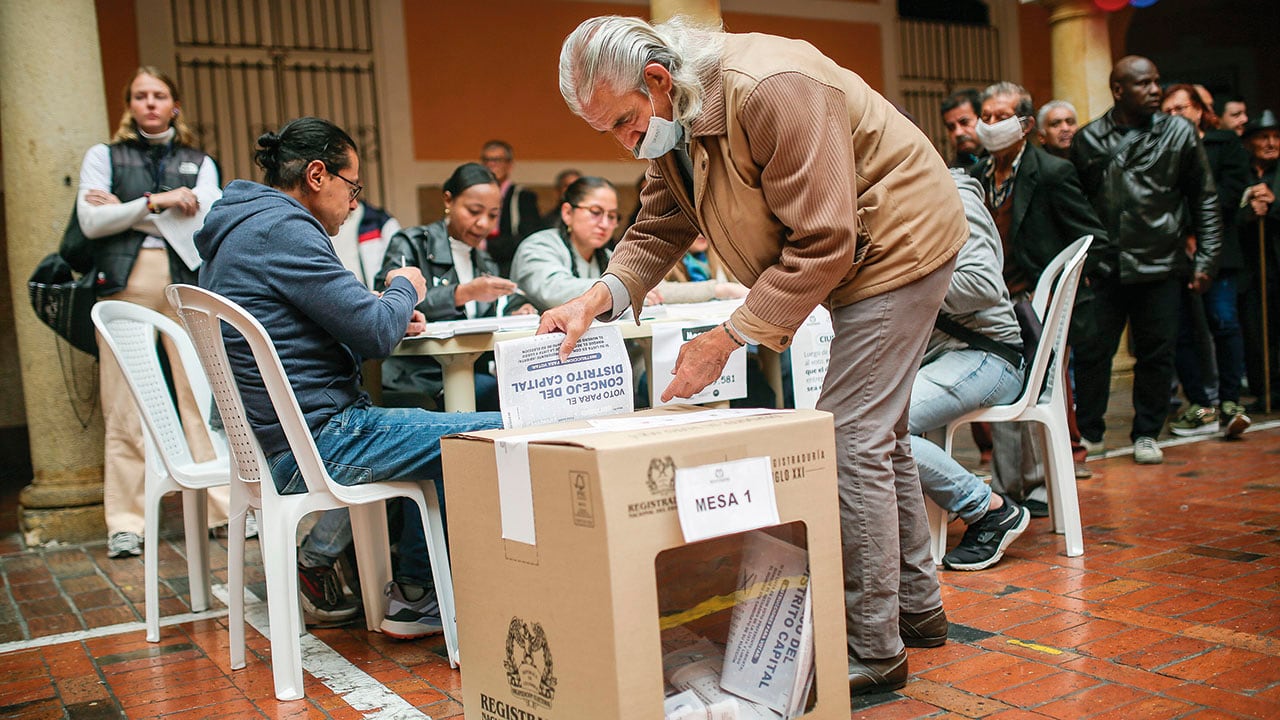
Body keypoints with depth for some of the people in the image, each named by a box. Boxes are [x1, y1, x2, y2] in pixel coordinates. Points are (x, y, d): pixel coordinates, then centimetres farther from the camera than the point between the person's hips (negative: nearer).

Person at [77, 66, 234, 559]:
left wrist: (124, 211, -2)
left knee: (204, 396, -5)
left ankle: (225, 506, 0)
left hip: (187, 281, 1)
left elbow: (205, 217, 0)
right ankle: (126, 523, 3)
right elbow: (90, 222, 3)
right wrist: (153, 201, -6)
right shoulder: (103, 156, 17)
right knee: (125, 406, -3)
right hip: (124, 283, 0)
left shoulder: (199, 162, 19)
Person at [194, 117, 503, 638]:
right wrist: (404, 288, 4)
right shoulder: (282, 231, -16)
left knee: (434, 432, 27)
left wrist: (390, 312, 12)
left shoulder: (239, 232, 17)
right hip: (317, 445, -11)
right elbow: (376, 334, -18)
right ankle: (414, 594, 2)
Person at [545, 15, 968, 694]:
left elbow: (821, 245, -31)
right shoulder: (669, 124, -3)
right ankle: (917, 607, 31)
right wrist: (598, 297, -18)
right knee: (877, 434, 16)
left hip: (898, 244, -10)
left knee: (854, 439, -13)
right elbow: (656, 231, 1)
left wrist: (727, 339, -29)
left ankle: (873, 652, -2)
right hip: (852, 260, 10)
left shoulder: (772, 90, -32)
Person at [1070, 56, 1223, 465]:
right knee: (1091, 351, 0)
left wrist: (1206, 260, 1)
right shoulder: (1087, 140, 4)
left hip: (1160, 266, 0)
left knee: (1156, 354, 5)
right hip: (1103, 267, 0)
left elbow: (1205, 200, 7)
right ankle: (1088, 432, 16)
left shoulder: (1179, 133, 4)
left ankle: (1146, 434, 20)